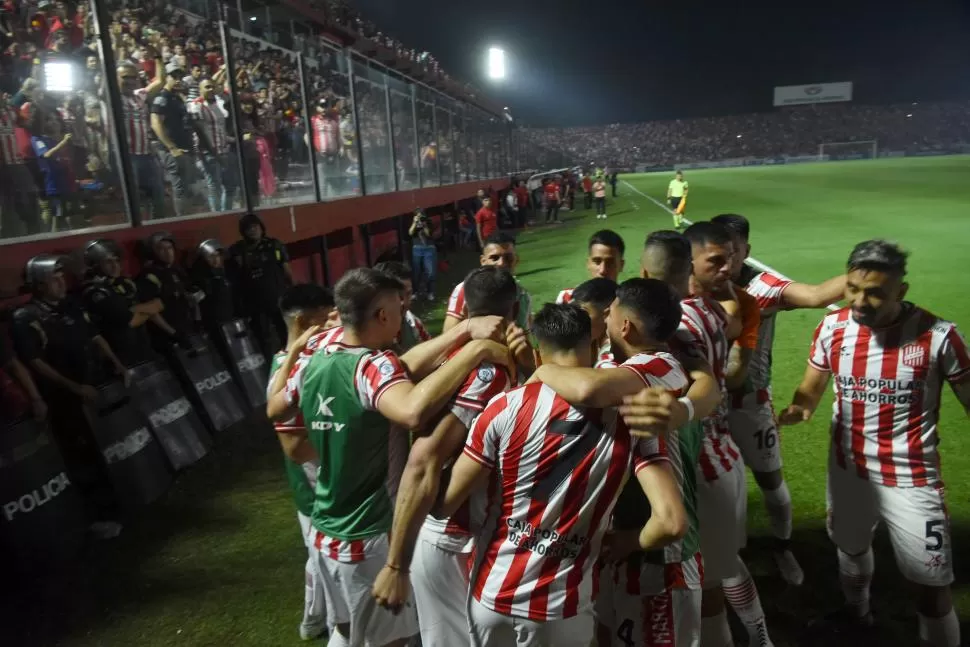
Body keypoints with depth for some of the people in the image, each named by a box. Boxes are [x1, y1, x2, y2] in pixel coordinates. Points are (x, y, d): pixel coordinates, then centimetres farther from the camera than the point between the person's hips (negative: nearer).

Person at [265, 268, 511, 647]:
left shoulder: (310, 364, -3)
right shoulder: (373, 364, -25)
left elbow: (274, 411, 16)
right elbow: (413, 411, -47)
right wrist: (475, 348, -40)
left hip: (325, 532, 7)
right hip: (370, 537, -7)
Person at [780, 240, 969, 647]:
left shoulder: (937, 336, -18)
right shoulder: (832, 328, -9)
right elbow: (811, 389, -1)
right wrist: (799, 408, -24)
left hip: (910, 480, -4)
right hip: (848, 470, 4)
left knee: (932, 585, 5)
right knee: (851, 548, 28)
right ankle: (856, 613, 57)